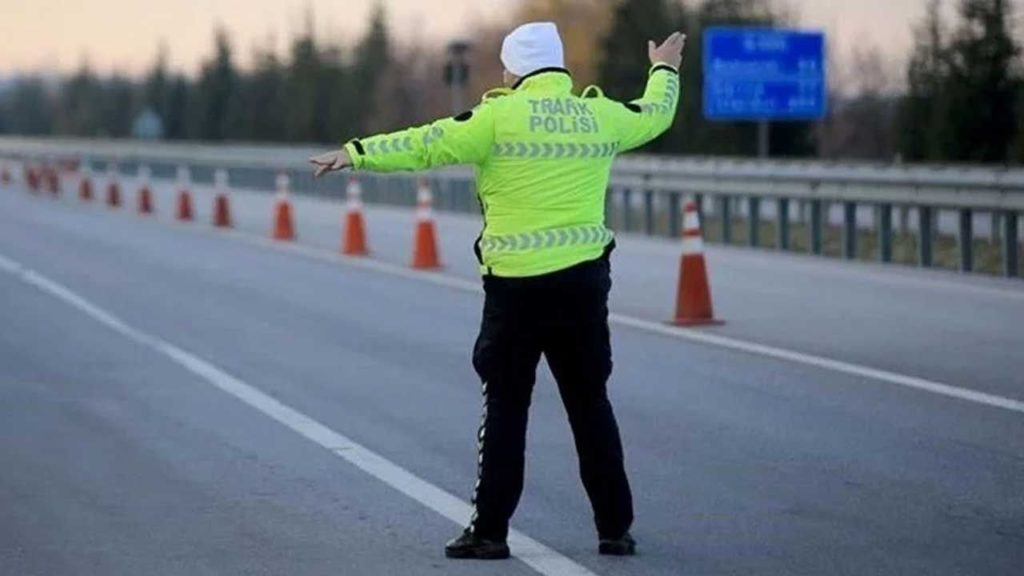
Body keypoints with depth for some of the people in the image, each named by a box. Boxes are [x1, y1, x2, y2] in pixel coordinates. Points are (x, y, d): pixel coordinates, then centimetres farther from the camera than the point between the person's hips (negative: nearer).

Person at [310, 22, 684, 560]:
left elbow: (426, 145, -8)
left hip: (517, 283, -4)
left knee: (506, 408, 4)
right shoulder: (601, 116, 6)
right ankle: (615, 528, 14)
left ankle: (490, 530, 5)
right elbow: (655, 114, 26)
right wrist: (664, 69, 46)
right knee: (590, 405, 12)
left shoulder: (502, 116, -8)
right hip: (585, 279, 4)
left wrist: (357, 152, -1)